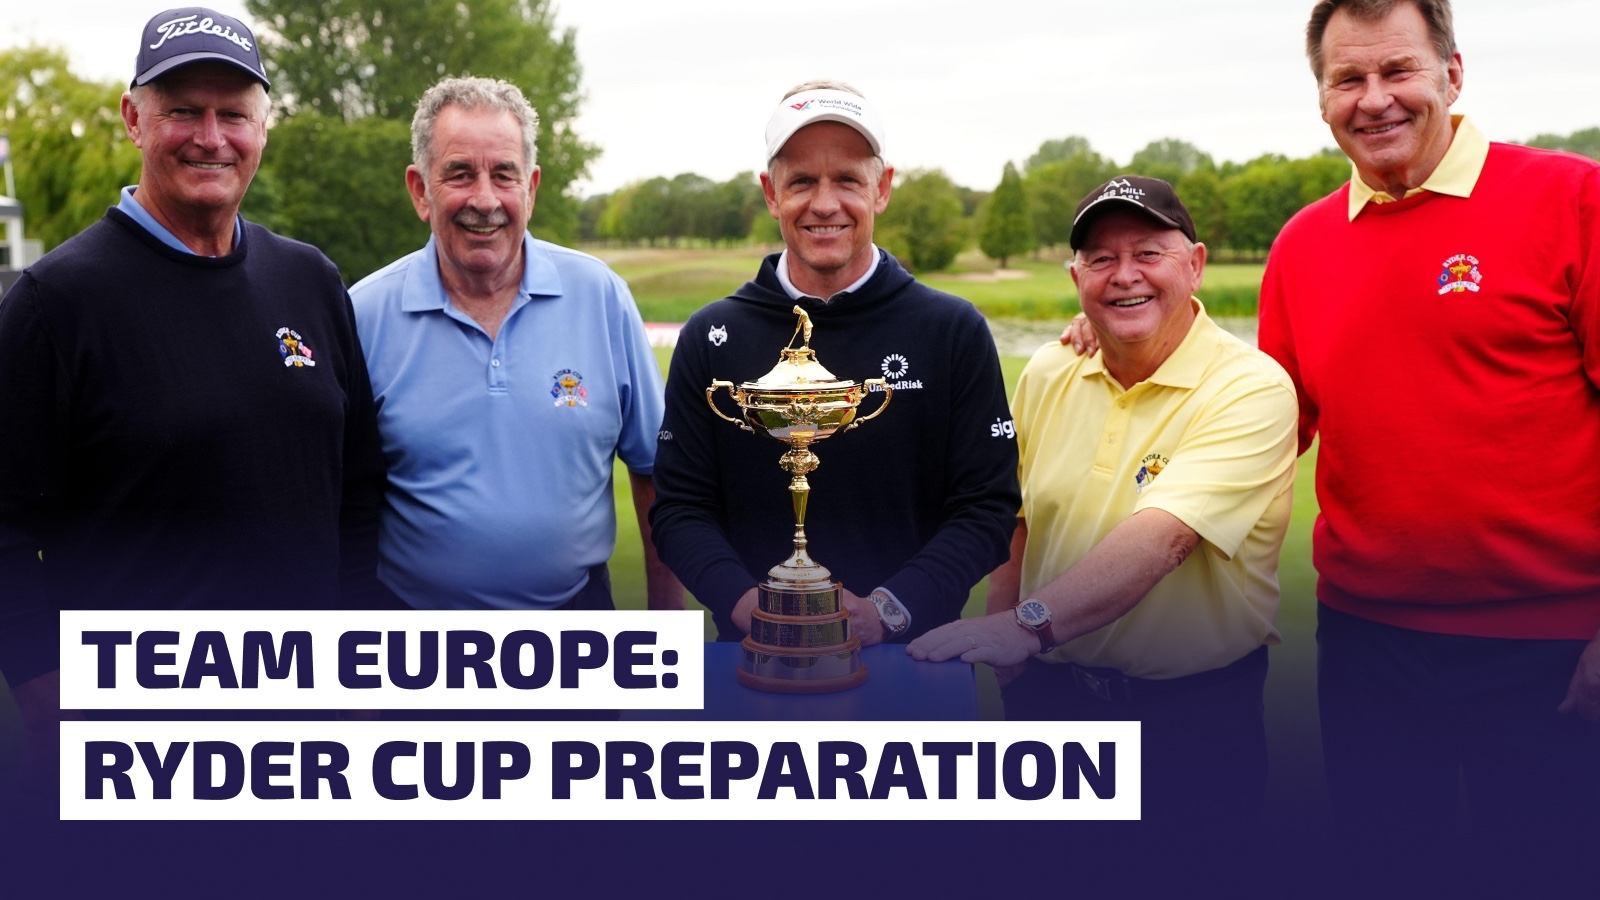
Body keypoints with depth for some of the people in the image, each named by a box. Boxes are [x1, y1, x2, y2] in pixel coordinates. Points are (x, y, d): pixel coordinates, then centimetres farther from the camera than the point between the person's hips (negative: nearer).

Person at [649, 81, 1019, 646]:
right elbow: (680, 507, 6)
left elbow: (986, 509, 1)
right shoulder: (712, 338, 7)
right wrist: (745, 603, -11)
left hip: (912, 650, -1)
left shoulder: (954, 332, 4)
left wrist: (887, 610, -13)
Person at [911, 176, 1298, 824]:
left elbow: (1162, 537, -31)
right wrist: (998, 651, 2)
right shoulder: (1047, 373, 0)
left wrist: (1027, 625, -41)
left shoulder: (1251, 389, -17)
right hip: (1049, 690, 5)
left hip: (1196, 711, -4)